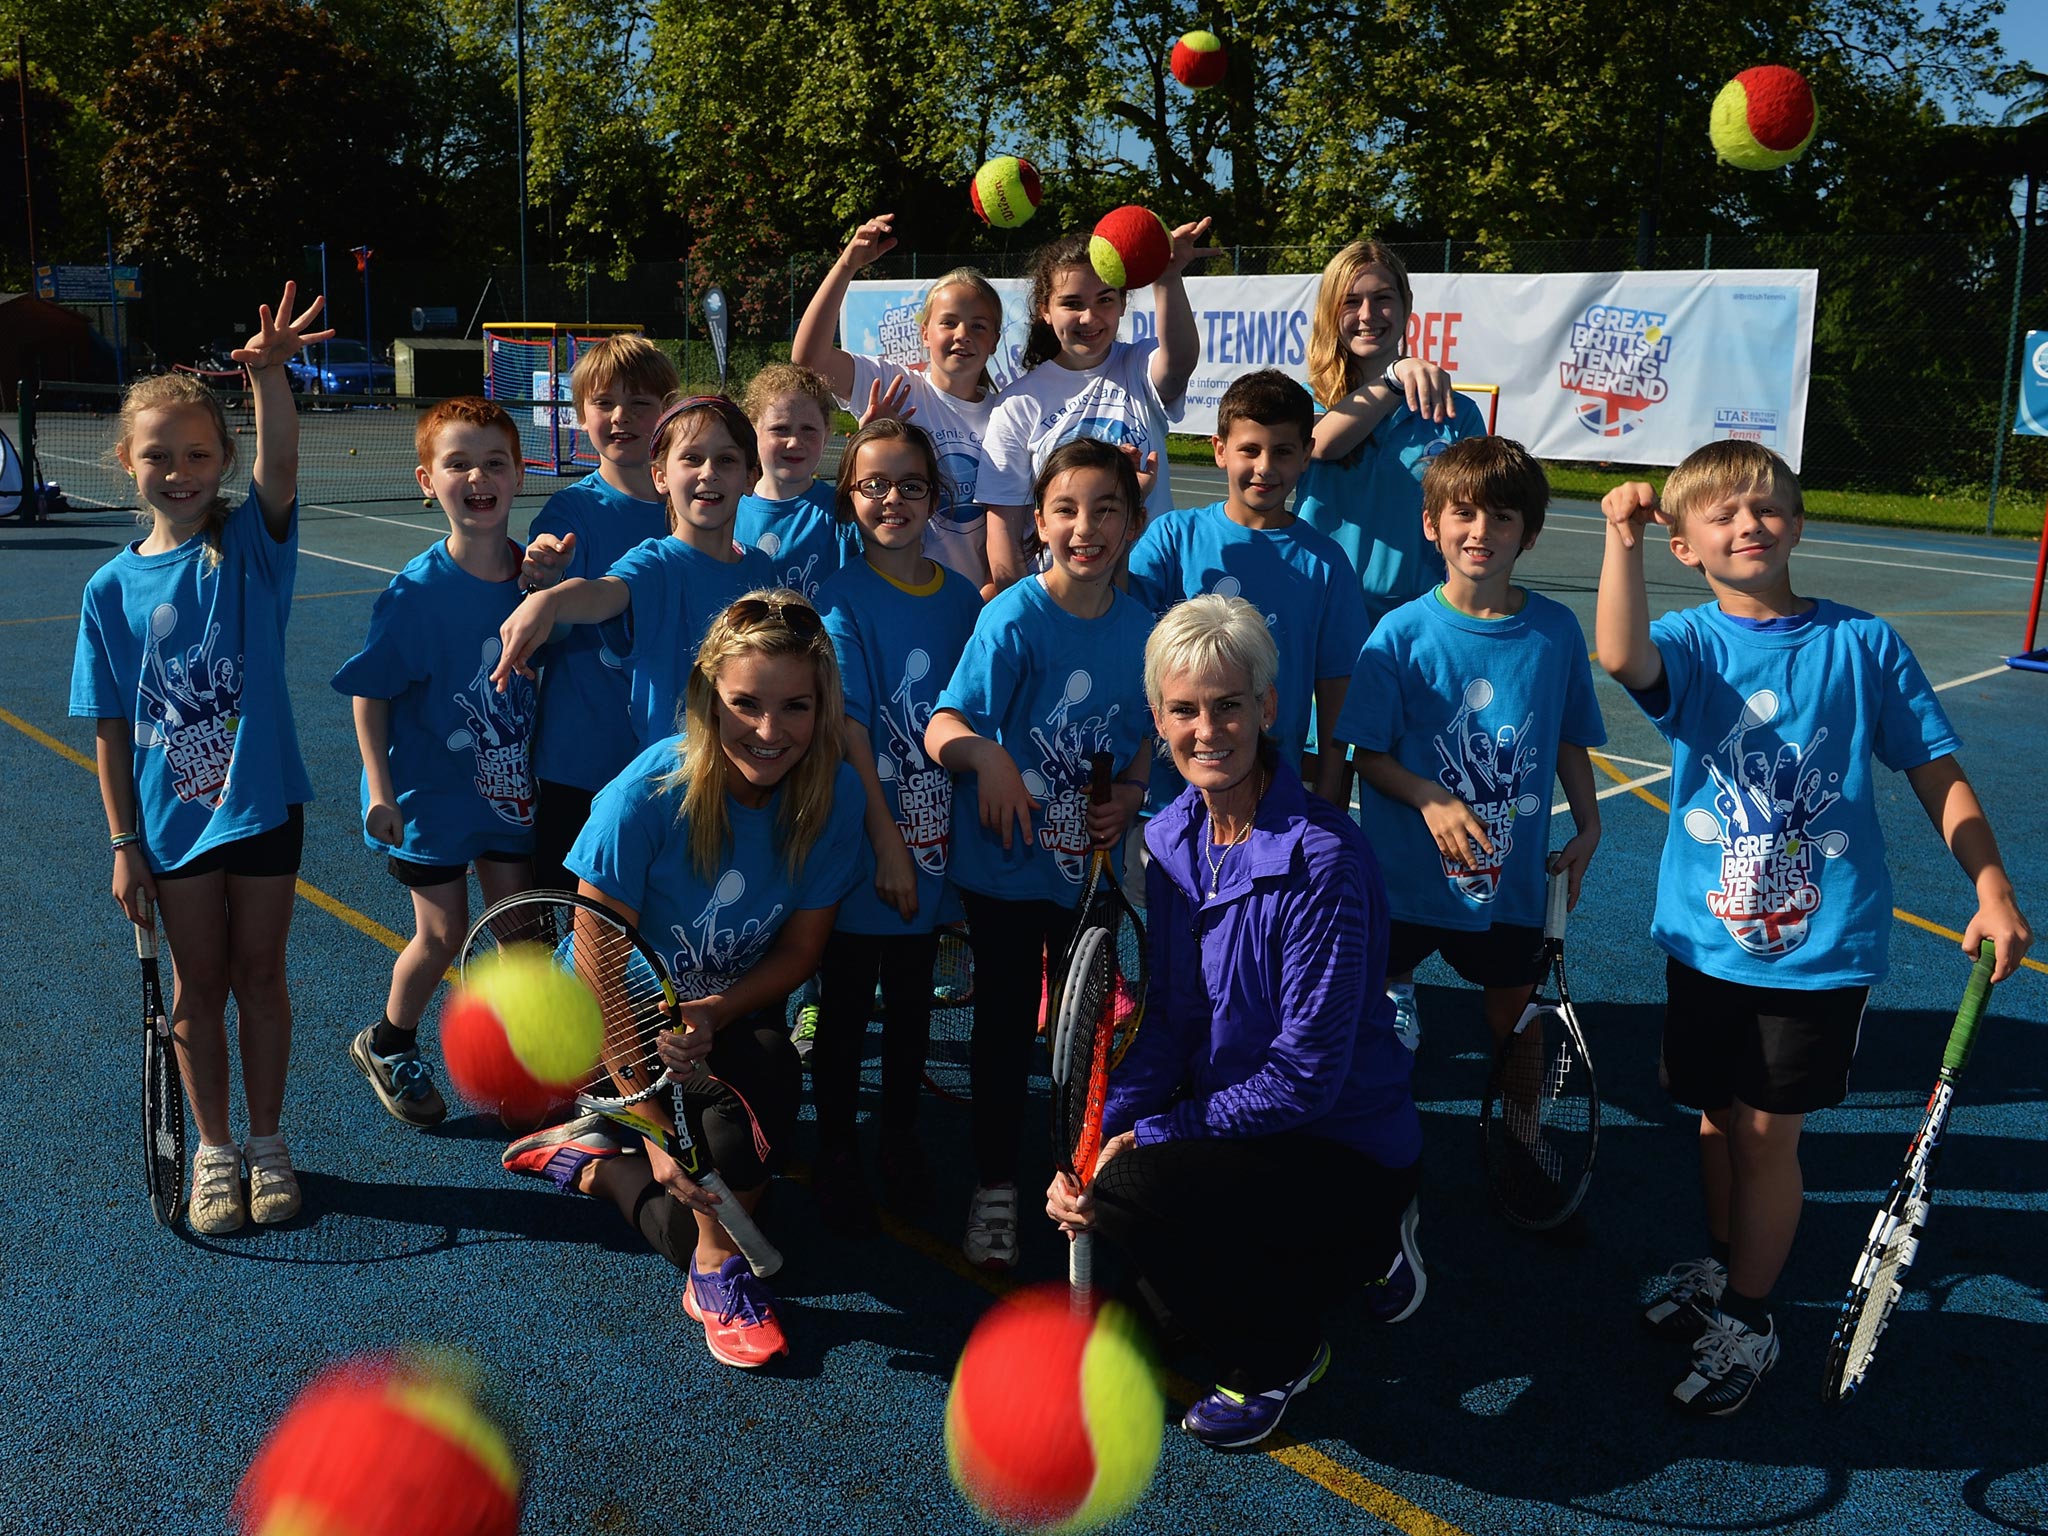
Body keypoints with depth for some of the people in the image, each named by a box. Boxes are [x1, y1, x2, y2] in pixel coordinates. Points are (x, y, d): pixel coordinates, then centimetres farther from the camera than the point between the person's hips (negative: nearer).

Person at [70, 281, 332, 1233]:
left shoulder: (251, 543, -6)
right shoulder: (113, 588, -3)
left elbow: (281, 464, -28)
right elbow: (111, 731, 1)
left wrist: (269, 374, -46)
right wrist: (124, 845, 0)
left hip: (261, 801, -1)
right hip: (172, 818, 1)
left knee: (259, 975, 11)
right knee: (198, 986, 12)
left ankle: (266, 1142, 28)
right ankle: (213, 1150, 28)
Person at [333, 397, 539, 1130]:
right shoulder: (417, 590, -19)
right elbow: (369, 694, -13)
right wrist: (382, 793, -14)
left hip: (510, 785, 4)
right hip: (432, 792, -4)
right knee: (444, 933, 7)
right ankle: (387, 1045, 33)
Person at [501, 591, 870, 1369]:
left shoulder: (832, 797, -19)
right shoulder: (645, 799, -29)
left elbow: (799, 948, -8)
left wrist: (714, 1015, -27)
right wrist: (658, 1129, -28)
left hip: (733, 1014, 5)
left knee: (713, 1222, -9)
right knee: (766, 1072, -34)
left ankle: (590, 1159, 21)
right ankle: (720, 1267, -10)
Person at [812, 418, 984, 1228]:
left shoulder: (962, 597, 2)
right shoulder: (841, 599, -10)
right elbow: (847, 729, -14)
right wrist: (886, 844, -17)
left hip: (933, 838, 4)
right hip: (858, 842, -3)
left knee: (912, 1002, 16)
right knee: (845, 1005, 9)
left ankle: (901, 1140, 33)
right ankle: (835, 1152, 24)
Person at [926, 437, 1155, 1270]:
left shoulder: (1143, 625, -4)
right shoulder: (1014, 617, -18)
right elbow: (941, 729, -21)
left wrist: (1132, 793, -6)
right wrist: (983, 754, -43)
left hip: (1093, 860, 4)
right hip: (1005, 859, -3)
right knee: (1005, 1021, 10)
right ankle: (995, 1186, 27)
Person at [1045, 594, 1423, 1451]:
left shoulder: (1324, 859, -24)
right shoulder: (1170, 839, -1)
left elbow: (1307, 1072, -23)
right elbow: (1172, 1019, 1)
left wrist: (1145, 1138, -22)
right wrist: (1104, 1129, -15)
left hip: (1344, 1147, -8)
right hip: (1238, 1117, 8)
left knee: (1130, 1192, -26)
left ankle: (1274, 1360, 5)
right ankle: (1354, 1255, 17)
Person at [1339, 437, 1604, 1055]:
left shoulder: (1556, 629, -4)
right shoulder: (1402, 633, -12)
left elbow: (1569, 741, 7)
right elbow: (1369, 754, -10)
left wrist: (1588, 827, 1)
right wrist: (1430, 799, -24)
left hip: (1515, 868, 2)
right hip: (1409, 867, -2)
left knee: (1515, 992, 17)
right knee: (1381, 984, 13)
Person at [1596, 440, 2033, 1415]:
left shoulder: (1862, 642, -5)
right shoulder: (1690, 643, -4)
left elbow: (1937, 774, 0)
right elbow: (1620, 657, -29)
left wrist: (1993, 893, -6)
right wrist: (1622, 539, -36)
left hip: (1822, 950, -2)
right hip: (1708, 939, 2)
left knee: (1767, 1133, 5)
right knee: (1718, 1116, 17)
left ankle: (1746, 1321, 23)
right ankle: (1721, 1267, 41)